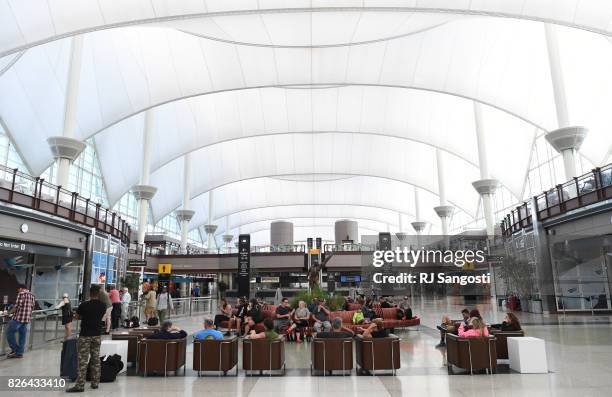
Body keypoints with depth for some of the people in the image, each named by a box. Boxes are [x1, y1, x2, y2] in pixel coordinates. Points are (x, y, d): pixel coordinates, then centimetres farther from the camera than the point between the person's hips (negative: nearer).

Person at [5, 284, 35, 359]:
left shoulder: (21, 294, -7)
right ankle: (19, 352, 14)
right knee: (22, 335, 11)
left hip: (19, 317, -8)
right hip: (27, 318, 8)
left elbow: (17, 306, -13)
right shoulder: (32, 295, 16)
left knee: (9, 333, 4)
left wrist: (9, 312, 1)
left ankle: (15, 350, 3)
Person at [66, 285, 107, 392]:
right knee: (96, 360, 11)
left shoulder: (84, 305, -13)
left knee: (83, 361, -2)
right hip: (97, 335, 4)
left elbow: (77, 317, 2)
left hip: (85, 335, -4)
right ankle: (95, 383, 17)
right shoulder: (103, 305, -1)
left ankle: (80, 386, -1)